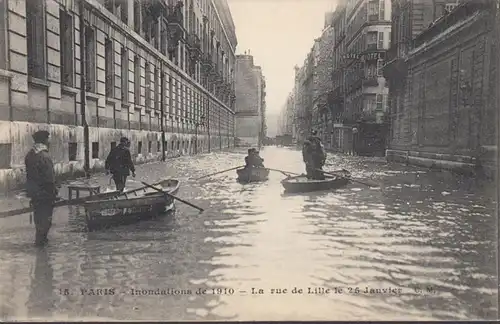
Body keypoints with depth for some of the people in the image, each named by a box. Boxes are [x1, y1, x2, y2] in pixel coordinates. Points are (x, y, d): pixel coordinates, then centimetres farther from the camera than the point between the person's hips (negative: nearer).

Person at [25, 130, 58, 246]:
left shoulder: (29, 155, 5)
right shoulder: (44, 156, -21)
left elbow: (28, 173, 12)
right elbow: (50, 178, -21)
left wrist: (30, 189, 18)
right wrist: (54, 192, -13)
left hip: (32, 191, 8)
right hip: (44, 192, -8)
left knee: (38, 215, 19)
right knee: (45, 216, 4)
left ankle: (40, 238, 31)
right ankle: (41, 240, 11)